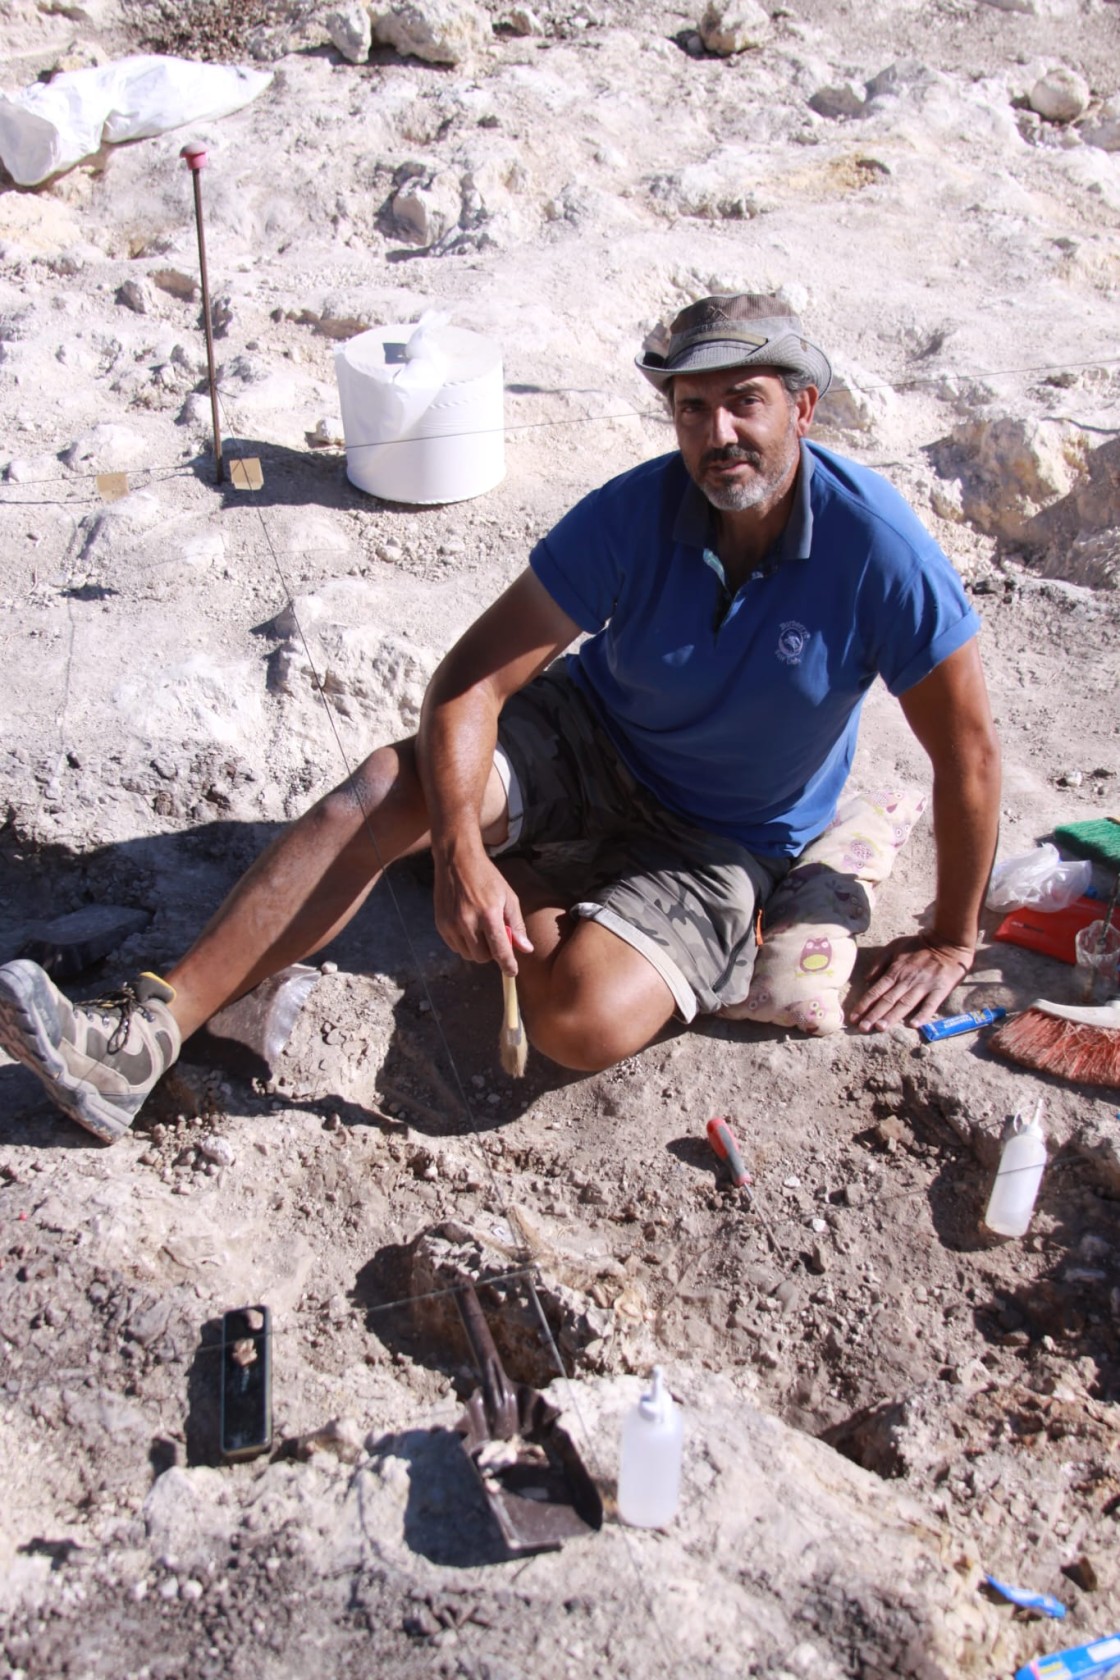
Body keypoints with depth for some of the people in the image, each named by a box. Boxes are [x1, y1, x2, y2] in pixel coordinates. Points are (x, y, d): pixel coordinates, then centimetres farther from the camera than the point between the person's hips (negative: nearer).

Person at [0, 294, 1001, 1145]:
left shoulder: (875, 547, -24)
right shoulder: (635, 514, -17)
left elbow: (969, 753, -14)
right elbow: (472, 677, -19)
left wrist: (950, 943, -7)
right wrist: (460, 852, -35)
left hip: (721, 839, -2)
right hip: (586, 739, 2)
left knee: (583, 1023, -30)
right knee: (386, 788, -25)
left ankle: (541, 914, 4)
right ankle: (142, 1038, -23)